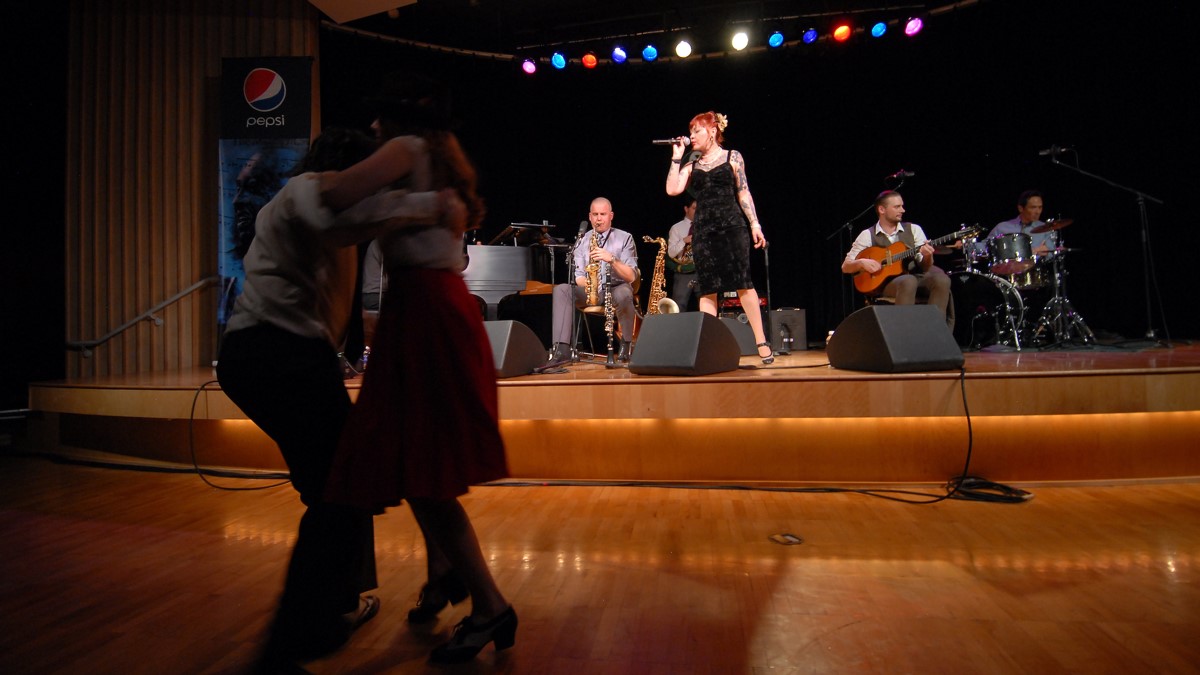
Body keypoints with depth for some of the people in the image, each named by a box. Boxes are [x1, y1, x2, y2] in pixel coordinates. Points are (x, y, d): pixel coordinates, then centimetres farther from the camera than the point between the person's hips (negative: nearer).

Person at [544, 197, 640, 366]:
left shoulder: (624, 238, 0)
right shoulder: (582, 240, 9)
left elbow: (631, 276, -9)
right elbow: (578, 275, 4)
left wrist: (612, 259, -26)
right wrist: (586, 283, -20)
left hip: (616, 288, -3)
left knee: (623, 293, -38)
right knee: (561, 290, -24)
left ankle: (626, 345, -15)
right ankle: (562, 350, -33)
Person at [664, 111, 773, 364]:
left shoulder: (732, 157, 8)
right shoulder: (691, 166, 14)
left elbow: (743, 192, 5)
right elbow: (672, 190, 0)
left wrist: (755, 224, -3)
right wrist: (676, 157, 3)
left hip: (732, 226, -3)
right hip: (703, 230, 3)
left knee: (743, 283, -7)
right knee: (707, 289, 1)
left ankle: (762, 343, -1)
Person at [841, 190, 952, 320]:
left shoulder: (914, 229, 11)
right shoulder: (868, 235, 4)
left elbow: (925, 267, 7)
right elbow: (845, 267, 3)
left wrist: (927, 256, -16)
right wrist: (862, 262, -17)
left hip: (916, 277, 4)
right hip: (885, 282, -3)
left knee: (942, 279, -27)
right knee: (908, 282, -36)